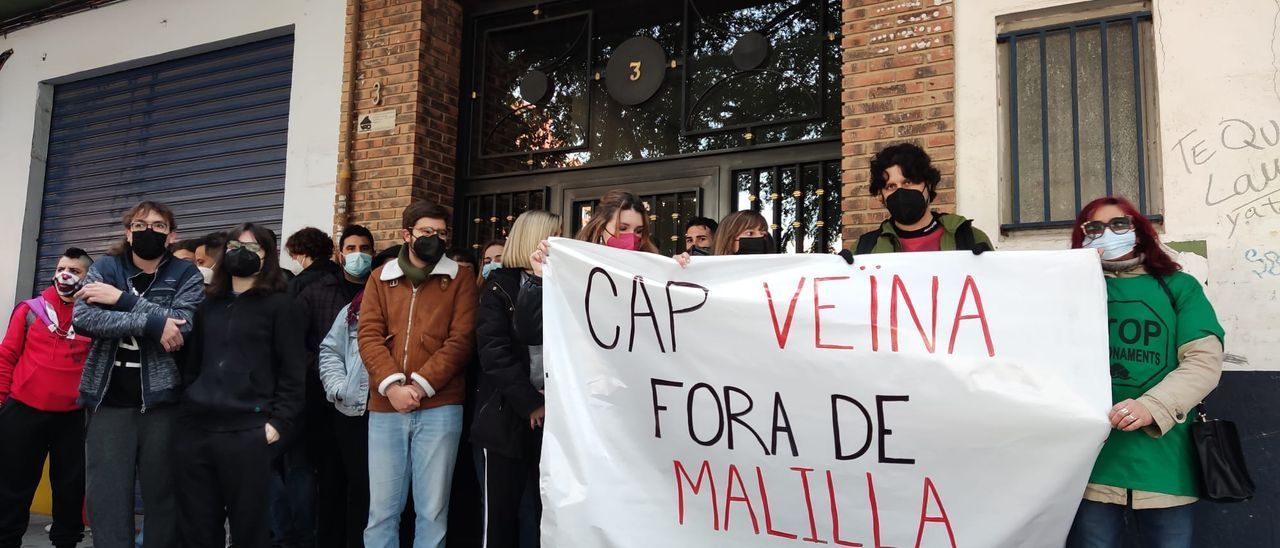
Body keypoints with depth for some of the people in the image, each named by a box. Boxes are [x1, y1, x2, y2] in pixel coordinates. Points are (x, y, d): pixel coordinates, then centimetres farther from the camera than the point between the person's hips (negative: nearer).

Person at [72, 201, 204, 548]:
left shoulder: (186, 275, 3)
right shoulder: (104, 268, 7)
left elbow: (181, 325, -13)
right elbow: (82, 318, -10)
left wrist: (122, 299, -14)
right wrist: (152, 323, -19)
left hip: (162, 401, -1)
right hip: (108, 400, 1)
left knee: (162, 495, 6)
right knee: (106, 497, 3)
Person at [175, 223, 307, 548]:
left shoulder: (281, 306, 2)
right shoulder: (209, 306, 20)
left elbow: (293, 373, -4)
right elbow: (191, 366, 21)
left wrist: (278, 423, -12)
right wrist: (184, 415, 12)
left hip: (248, 433, -5)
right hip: (195, 430, 6)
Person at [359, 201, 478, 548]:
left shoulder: (460, 278, 5)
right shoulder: (380, 278, 12)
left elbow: (461, 340, -4)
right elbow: (368, 335, 2)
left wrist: (421, 385, -13)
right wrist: (391, 384, -13)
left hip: (440, 407, -2)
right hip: (385, 407, 2)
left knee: (433, 510, 4)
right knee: (381, 509, 7)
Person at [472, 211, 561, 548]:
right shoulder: (501, 285, 2)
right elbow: (493, 349, -8)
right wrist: (529, 402, -13)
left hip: (555, 410, 3)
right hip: (509, 413, -2)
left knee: (548, 508, 2)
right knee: (502, 509, 3)